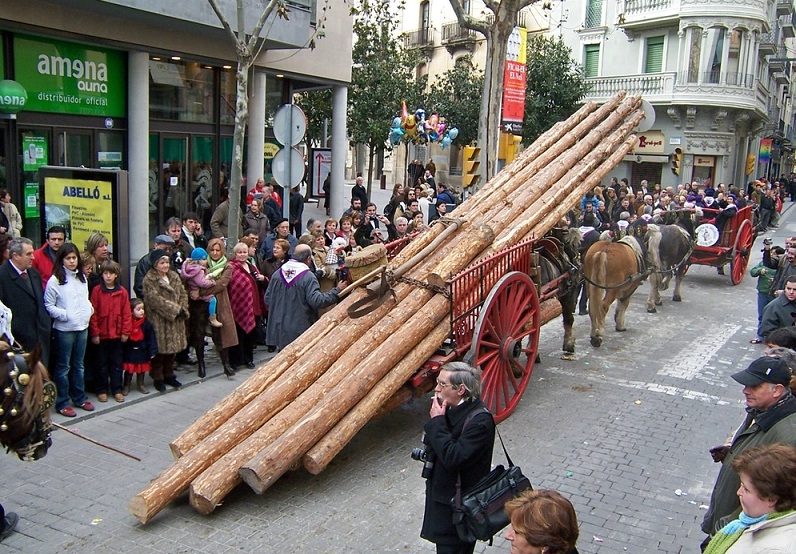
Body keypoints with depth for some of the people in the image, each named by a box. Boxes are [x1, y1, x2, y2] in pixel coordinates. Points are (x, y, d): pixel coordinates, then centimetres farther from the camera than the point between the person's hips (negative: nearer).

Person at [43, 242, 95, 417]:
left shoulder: (82, 278, 9)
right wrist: (65, 315, -18)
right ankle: (62, 403, 12)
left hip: (82, 327, 6)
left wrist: (89, 308, 1)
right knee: (63, 367, 4)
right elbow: (48, 306, -9)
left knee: (78, 365, 16)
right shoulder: (55, 280, -10)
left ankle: (79, 398, 27)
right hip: (64, 329, -6)